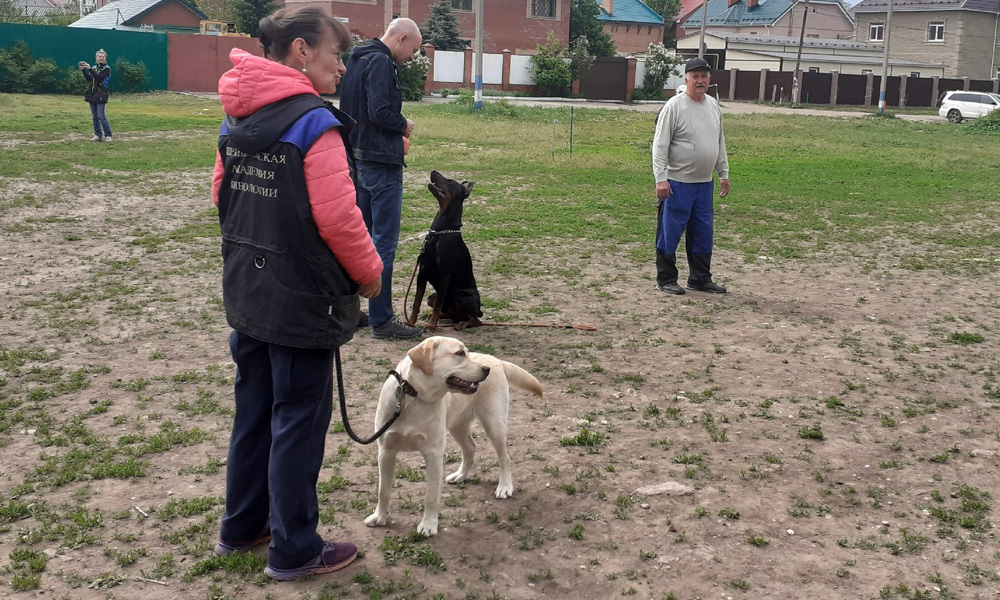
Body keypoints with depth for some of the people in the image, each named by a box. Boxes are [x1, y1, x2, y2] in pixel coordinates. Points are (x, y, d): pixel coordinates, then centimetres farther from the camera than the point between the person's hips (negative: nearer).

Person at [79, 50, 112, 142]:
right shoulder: (94, 67, 15)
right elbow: (89, 79, 7)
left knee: (101, 116, -12)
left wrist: (90, 69, -21)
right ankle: (98, 135, 13)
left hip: (101, 95, -6)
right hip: (92, 95, 6)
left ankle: (108, 135, -6)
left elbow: (99, 78, -18)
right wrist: (83, 70, -3)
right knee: (95, 116, 7)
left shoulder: (107, 69, -4)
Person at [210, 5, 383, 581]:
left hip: (246, 293, 8)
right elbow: (338, 217, -21)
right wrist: (370, 273, -5)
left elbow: (224, 196, 13)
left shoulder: (237, 118, 7)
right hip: (303, 301, -8)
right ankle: (294, 550, 16)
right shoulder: (314, 123, -18)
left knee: (254, 410, 20)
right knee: (299, 421, 4)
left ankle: (243, 526, 34)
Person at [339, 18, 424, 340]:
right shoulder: (380, 63, -15)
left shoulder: (357, 60, 15)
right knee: (384, 242, -5)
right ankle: (381, 320, -1)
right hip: (381, 163, -10)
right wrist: (404, 125, -5)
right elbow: (380, 113, -24)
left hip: (357, 159, 10)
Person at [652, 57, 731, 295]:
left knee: (703, 232, 12)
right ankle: (666, 279, 11)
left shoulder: (714, 106, 11)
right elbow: (660, 145, -13)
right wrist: (660, 179, -19)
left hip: (705, 183, 7)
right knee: (670, 231, 0)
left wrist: (723, 173, 17)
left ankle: (700, 278, 23)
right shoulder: (674, 106, -11)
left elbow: (720, 142, 20)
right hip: (677, 182, -7)